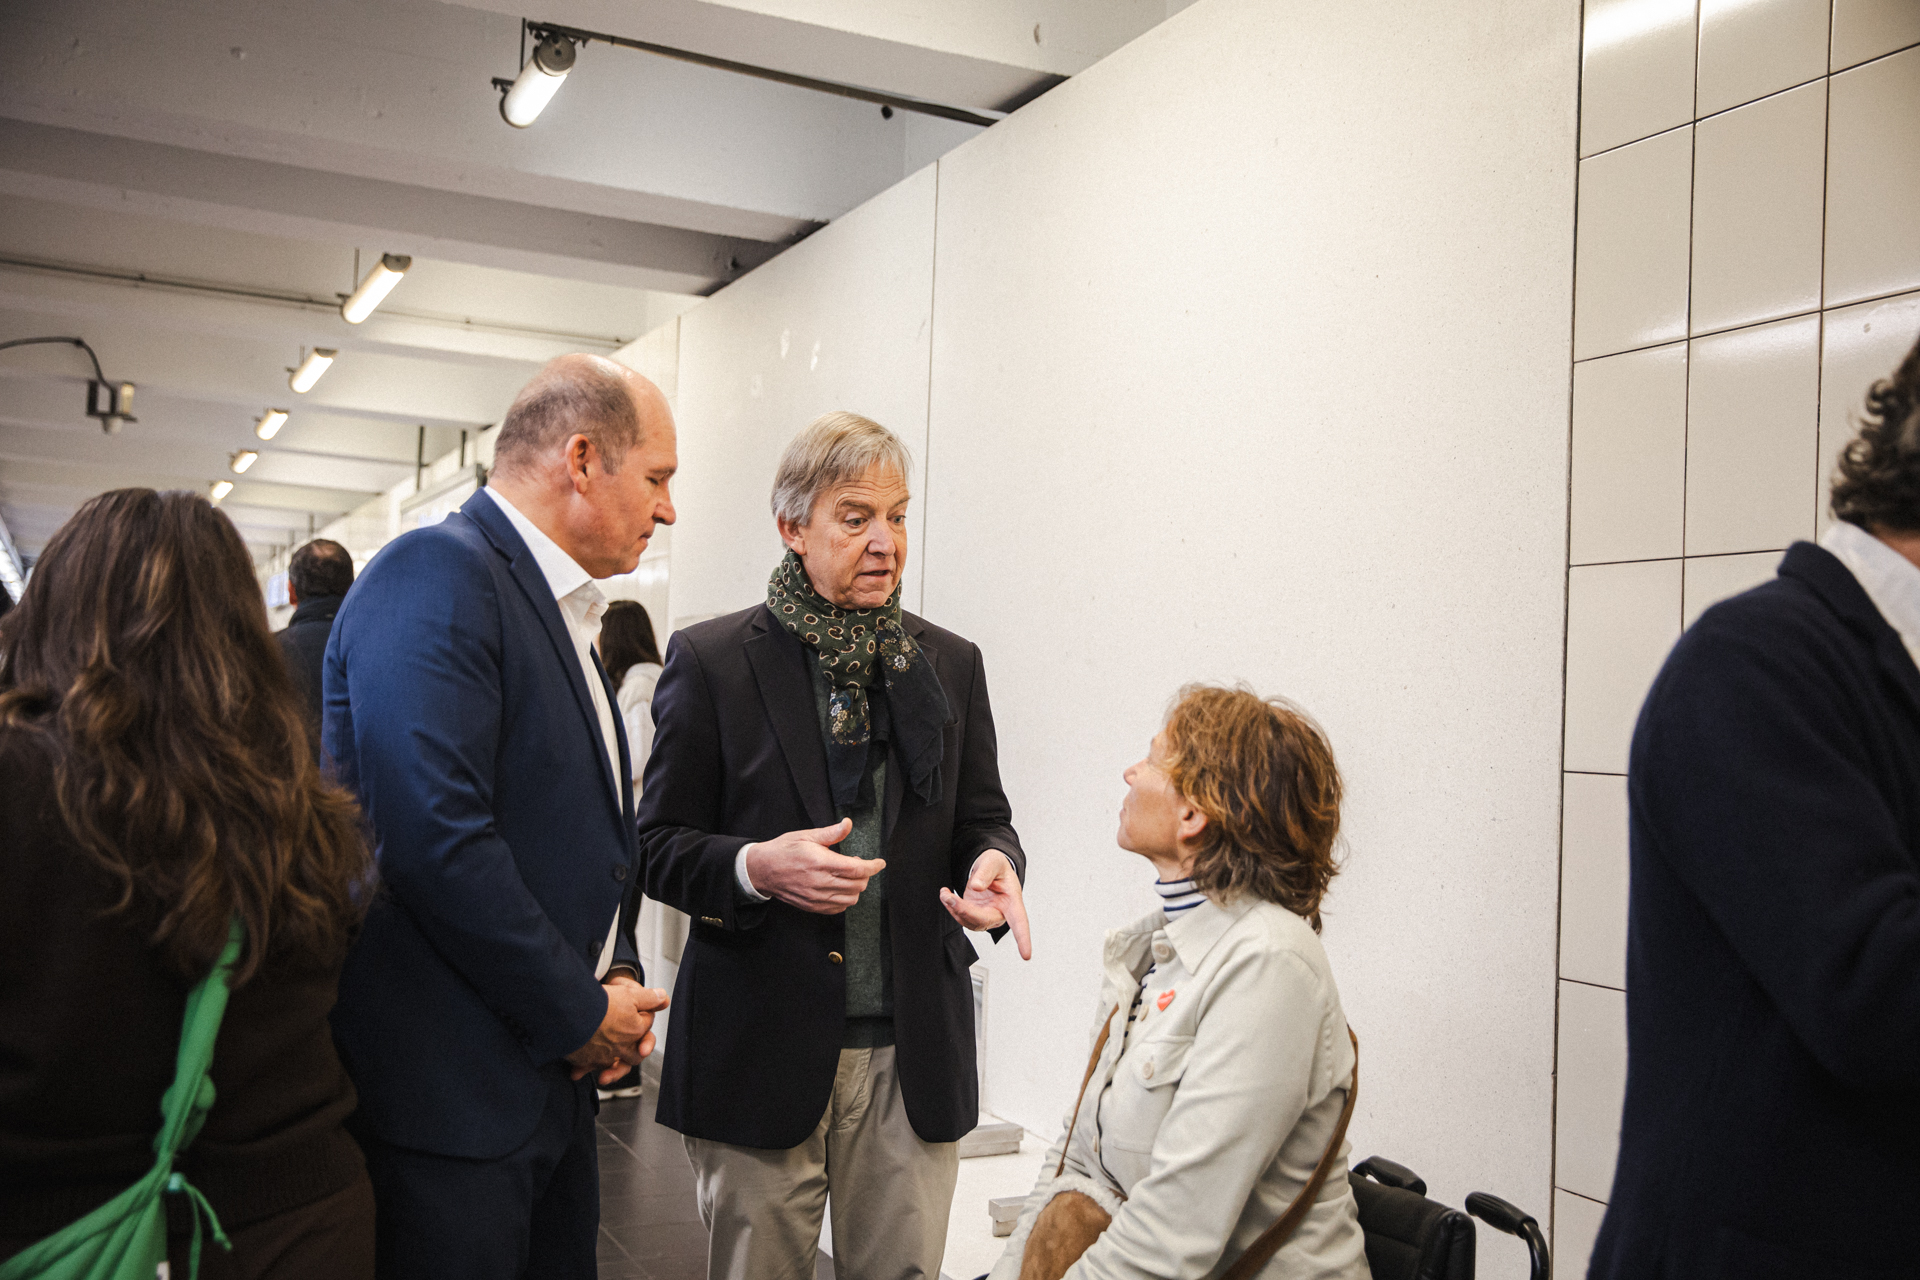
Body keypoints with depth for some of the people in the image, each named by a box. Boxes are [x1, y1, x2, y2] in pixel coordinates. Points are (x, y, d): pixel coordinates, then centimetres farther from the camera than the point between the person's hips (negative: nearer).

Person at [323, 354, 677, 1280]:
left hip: (552, 1078, 9)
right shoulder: (438, 573, -16)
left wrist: (615, 974, 4)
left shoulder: (563, 612, 14)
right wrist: (578, 1013, -16)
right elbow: (435, 837, -25)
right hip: (446, 1093, -9)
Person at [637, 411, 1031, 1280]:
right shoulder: (711, 660, -1)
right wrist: (756, 867, -20)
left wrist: (992, 862, -11)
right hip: (761, 1043, -2)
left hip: (915, 1052, 3)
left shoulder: (951, 664, 9)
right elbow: (659, 844, -1)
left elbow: (983, 817, 13)